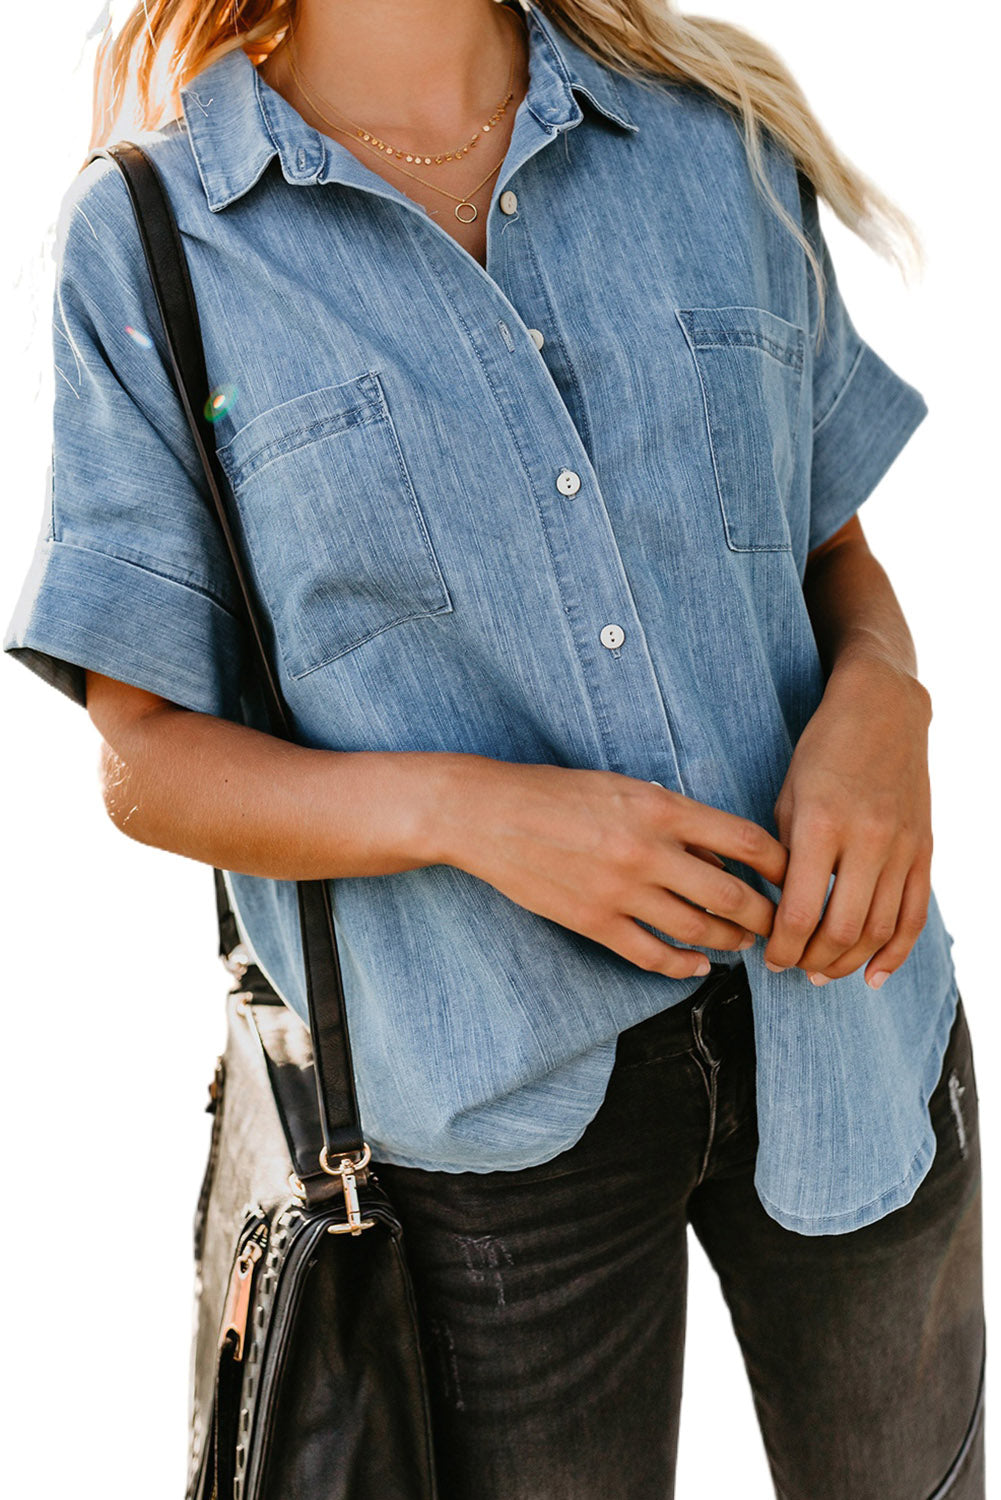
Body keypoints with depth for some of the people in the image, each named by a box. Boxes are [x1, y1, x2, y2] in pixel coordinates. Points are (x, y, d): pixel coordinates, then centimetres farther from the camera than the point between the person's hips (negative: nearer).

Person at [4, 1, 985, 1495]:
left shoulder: (718, 140, 1)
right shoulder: (143, 243, -7)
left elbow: (835, 546, 9)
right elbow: (147, 759, -5)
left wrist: (879, 702, -14)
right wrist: (469, 814, -23)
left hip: (836, 1006, 4)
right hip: (501, 1100, -3)